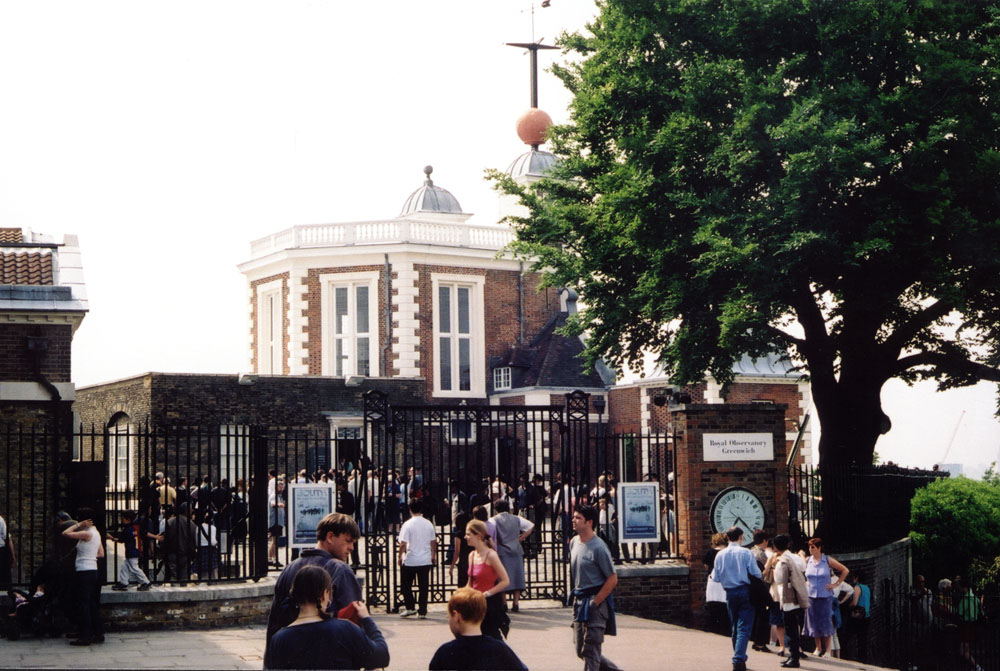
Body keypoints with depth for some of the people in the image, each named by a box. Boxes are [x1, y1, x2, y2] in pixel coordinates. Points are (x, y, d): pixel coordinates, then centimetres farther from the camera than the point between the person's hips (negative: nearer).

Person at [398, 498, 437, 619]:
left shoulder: (408, 524, -11)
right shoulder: (428, 524, 2)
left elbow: (403, 544, -13)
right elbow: (433, 542, 8)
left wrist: (400, 557, 0)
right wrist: (433, 556, 21)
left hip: (410, 560, -3)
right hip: (425, 560, 3)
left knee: (406, 585, 14)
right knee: (423, 586, 6)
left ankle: (409, 608, 9)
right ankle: (422, 612, 7)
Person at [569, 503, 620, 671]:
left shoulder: (598, 548, -15)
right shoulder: (574, 542, 8)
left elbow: (612, 579, -14)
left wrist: (594, 602, -14)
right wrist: (576, 597, 16)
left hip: (595, 602, -8)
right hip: (579, 601, 8)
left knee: (590, 651, -7)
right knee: (581, 651, 13)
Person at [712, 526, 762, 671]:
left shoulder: (720, 554, 1)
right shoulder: (745, 552, -9)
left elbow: (716, 577, 4)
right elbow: (756, 573, -10)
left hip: (730, 593, 4)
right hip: (745, 591, -4)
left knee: (735, 627, 17)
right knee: (744, 627, -5)